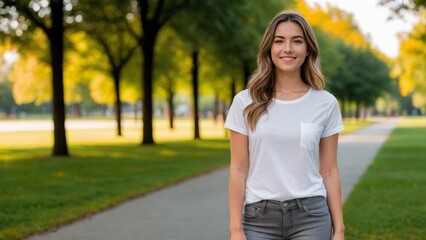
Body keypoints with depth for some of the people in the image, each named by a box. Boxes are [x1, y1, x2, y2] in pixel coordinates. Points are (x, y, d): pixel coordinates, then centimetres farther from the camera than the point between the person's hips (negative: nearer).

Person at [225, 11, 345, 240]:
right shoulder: (245, 102, 0)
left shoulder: (325, 103, 2)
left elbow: (329, 171, 5)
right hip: (259, 217, 0)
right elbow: (238, 169, 0)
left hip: (311, 216, 0)